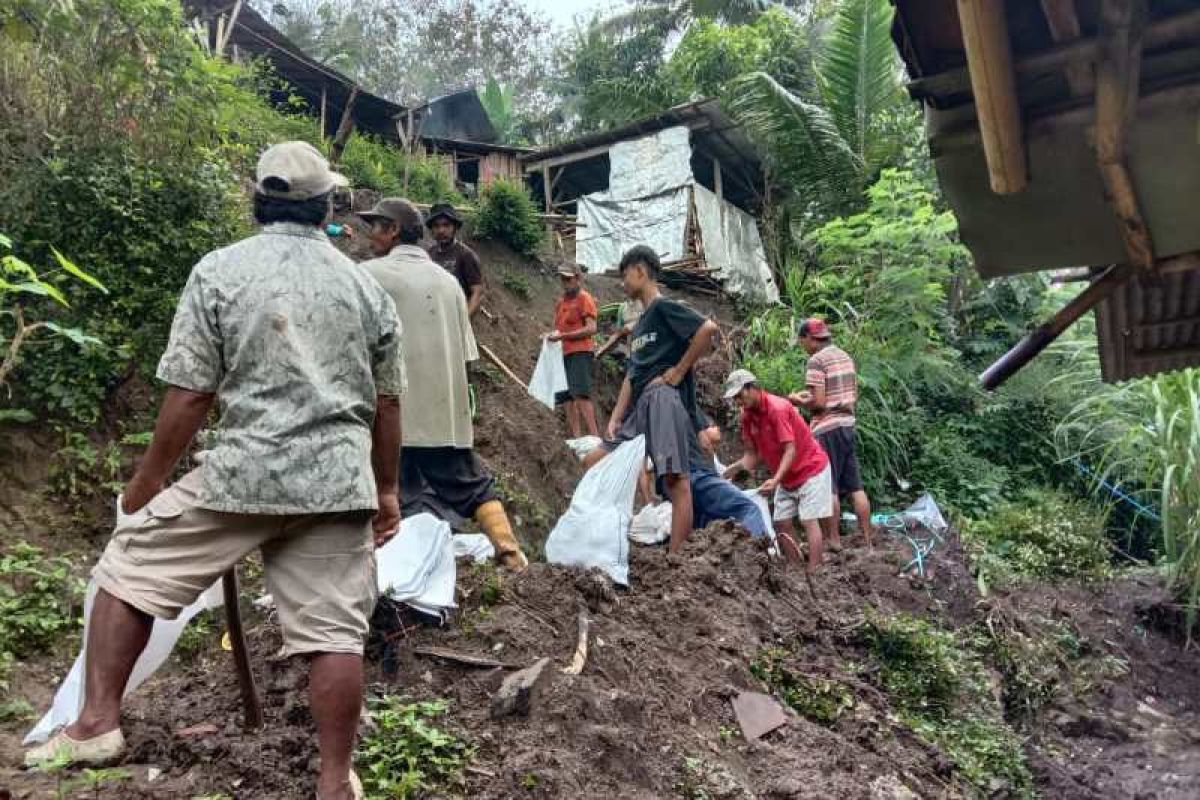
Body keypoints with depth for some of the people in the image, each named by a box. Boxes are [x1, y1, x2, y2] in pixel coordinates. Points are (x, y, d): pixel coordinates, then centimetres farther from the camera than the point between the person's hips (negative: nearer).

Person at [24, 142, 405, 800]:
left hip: (244, 473, -2)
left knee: (130, 566, 19)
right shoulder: (366, 286, 9)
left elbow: (190, 393, -4)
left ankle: (97, 722, 24)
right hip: (338, 482, 3)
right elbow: (386, 403, 11)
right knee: (334, 632, 7)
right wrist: (386, 488, 21)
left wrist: (148, 479, 9)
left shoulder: (219, 271, -1)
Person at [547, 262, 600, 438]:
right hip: (563, 354, 8)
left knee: (580, 394, -18)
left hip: (580, 352, -8)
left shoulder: (584, 298, -2)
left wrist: (563, 336, -16)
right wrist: (552, 334, 9)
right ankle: (576, 438, 7)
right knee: (568, 398, 4)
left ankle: (594, 435, -18)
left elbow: (591, 329, -12)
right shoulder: (561, 301, 20)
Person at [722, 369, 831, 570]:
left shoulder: (778, 408, -25)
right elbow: (752, 454, 0)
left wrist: (775, 480, -38)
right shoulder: (748, 416, -3)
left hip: (811, 469, -8)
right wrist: (734, 468, -16)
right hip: (786, 477, 8)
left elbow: (790, 450, -28)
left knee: (808, 521, -12)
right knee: (781, 523, 3)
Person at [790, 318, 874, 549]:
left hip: (827, 428, -8)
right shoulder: (845, 356, 12)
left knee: (829, 488, -1)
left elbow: (818, 403, -17)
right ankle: (868, 539, 16)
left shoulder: (817, 360, -12)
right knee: (855, 486, 11)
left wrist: (798, 400, 1)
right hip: (847, 425, 8)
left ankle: (834, 542, 4)